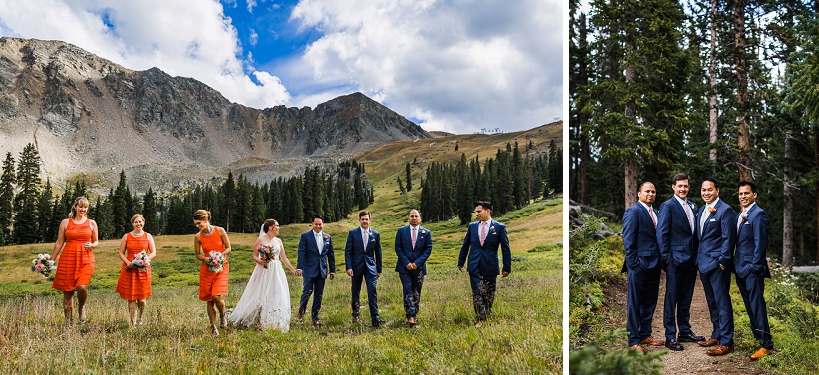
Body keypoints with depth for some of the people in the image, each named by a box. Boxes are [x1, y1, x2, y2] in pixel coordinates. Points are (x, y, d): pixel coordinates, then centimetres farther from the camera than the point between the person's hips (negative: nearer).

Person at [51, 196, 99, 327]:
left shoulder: (91, 223, 9)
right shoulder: (65, 222, 7)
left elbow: (96, 241, 16)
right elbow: (59, 243, 10)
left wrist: (91, 245, -7)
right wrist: (51, 260, 9)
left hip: (86, 259, 0)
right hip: (68, 258, 1)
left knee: (82, 287, -22)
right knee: (67, 291, 2)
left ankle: (81, 307, 11)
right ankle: (68, 322, 14)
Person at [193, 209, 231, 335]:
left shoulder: (220, 231, -6)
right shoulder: (197, 237, -1)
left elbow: (228, 248, 2)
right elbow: (197, 255, 9)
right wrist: (206, 258, -12)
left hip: (221, 267, -2)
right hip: (206, 269, 2)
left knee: (217, 296, -16)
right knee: (209, 299, 3)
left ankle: (222, 315, 15)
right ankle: (213, 326, 13)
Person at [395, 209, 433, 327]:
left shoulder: (426, 233, 5)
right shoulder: (401, 231, 4)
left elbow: (428, 250, 1)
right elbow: (398, 248, 0)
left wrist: (417, 263, -10)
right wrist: (406, 263, -10)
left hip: (419, 267, 1)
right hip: (404, 267, -1)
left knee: (416, 293, 7)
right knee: (408, 291, -10)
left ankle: (415, 315, 15)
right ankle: (410, 316, -14)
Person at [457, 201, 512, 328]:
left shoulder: (499, 227, -3)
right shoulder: (472, 226, 6)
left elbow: (505, 249, -2)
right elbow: (465, 246, 13)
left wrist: (507, 267, -4)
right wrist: (461, 262, 13)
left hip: (490, 266, -1)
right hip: (474, 266, 2)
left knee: (489, 294, 10)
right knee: (477, 293, -5)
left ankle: (487, 314, 31)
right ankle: (481, 318, 5)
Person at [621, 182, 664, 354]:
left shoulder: (654, 212, 14)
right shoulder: (633, 212, -10)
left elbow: (657, 238, 16)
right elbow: (628, 241, -13)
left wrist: (660, 260, 7)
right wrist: (634, 263, -16)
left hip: (653, 264, 8)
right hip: (639, 265, -8)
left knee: (650, 301, 14)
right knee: (635, 303, 0)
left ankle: (645, 334, 26)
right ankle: (634, 341, 6)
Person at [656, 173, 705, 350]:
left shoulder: (693, 206, 14)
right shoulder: (667, 206, -7)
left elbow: (695, 232, 16)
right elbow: (662, 234, -10)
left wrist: (697, 256, 8)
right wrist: (667, 258, -13)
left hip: (691, 259, 7)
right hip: (676, 259, -7)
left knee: (686, 298, 14)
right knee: (671, 298, -2)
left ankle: (685, 332, 24)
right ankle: (670, 337, 2)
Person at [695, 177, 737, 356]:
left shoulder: (725, 210, -11)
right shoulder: (701, 211, 15)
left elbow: (728, 239, -14)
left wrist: (723, 262, -16)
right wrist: (698, 259, 13)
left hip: (717, 264, -8)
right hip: (704, 263, 8)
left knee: (722, 302, -5)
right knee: (712, 302, 16)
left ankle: (726, 342, -1)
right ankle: (717, 335, 26)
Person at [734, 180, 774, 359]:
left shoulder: (758, 214, -11)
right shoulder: (741, 215, 16)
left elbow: (761, 243, -15)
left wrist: (754, 267, -18)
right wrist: (736, 264, 13)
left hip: (752, 270, -9)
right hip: (741, 269, 9)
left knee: (757, 305, -6)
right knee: (750, 306, 12)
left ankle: (766, 344, -1)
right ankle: (758, 338, 20)